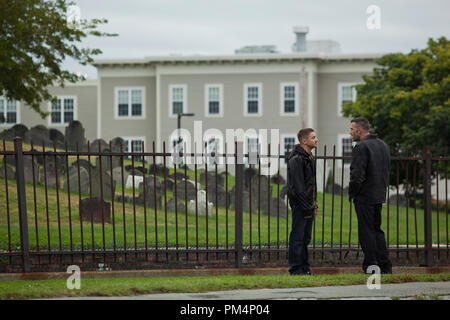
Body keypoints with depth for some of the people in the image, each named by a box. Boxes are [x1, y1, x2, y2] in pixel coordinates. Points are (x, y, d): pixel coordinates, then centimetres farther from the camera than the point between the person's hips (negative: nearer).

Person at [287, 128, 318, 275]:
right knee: (298, 237, -5)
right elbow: (298, 186, -19)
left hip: (308, 204, 10)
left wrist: (314, 204, 18)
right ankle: (296, 268, -2)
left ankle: (304, 267, 17)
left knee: (306, 238, 12)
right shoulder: (296, 159, -15)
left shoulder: (309, 157, 17)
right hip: (300, 205, -10)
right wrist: (307, 206, -19)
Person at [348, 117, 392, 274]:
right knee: (377, 229, 15)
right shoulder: (383, 145, 13)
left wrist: (351, 193, -7)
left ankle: (370, 266, -4)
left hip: (365, 196, -8)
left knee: (366, 231, -3)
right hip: (380, 195, 8)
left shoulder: (361, 147, -15)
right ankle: (385, 266, 15)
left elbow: (357, 175, -20)